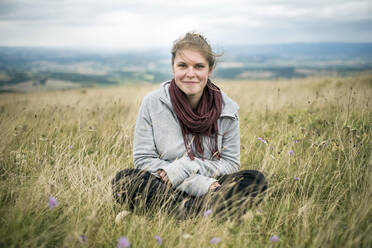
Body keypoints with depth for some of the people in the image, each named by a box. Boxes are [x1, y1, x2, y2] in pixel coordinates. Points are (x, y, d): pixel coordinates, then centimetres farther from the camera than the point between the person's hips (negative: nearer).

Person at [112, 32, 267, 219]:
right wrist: (198, 183, -19)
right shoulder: (152, 104, -4)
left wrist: (186, 168, -18)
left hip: (211, 188, 1)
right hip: (163, 190, -1)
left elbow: (231, 163, 0)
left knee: (257, 180, -22)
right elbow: (143, 159, -8)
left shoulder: (226, 109, -1)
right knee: (123, 180, -29)